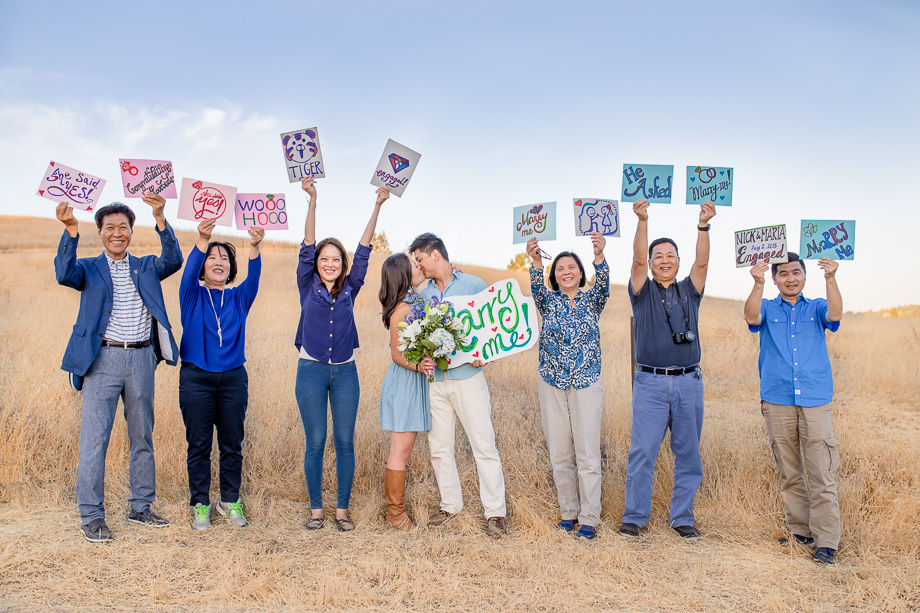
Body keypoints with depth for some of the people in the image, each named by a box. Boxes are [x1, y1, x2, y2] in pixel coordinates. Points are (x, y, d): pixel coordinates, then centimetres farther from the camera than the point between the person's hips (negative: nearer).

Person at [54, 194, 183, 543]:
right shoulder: (89, 269, 6)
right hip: (103, 359, -2)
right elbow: (64, 274, -15)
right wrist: (70, 230, -30)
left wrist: (160, 219, -23)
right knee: (94, 439, -2)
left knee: (143, 436, 11)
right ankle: (91, 516, 9)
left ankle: (141, 507, 24)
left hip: (141, 359, 3)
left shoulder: (146, 267, 11)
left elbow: (173, 260, -9)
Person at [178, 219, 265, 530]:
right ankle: (200, 505, 18)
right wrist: (202, 240, -36)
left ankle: (230, 501, 22)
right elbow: (189, 272, -17)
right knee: (199, 445, 5)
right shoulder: (193, 296, 3)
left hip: (233, 378, 2)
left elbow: (253, 277, -11)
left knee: (232, 444, 8)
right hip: (196, 378, -2)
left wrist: (255, 247, -32)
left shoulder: (239, 297, 8)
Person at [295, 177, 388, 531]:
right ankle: (316, 509, 16)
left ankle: (342, 509, 14)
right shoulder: (308, 287, 3)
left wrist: (377, 207, 0)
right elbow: (307, 246, -6)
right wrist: (312, 200, -14)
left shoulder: (350, 289, 6)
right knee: (315, 442, 3)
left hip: (345, 372, 2)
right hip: (312, 370, -1)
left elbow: (364, 250, 3)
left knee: (345, 442, 3)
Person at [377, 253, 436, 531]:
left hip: (415, 381, 9)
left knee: (403, 449, 17)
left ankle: (393, 497, 29)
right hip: (403, 382, -9)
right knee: (401, 450, 0)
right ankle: (395, 512, 12)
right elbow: (397, 355, -14)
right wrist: (418, 366, -33)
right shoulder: (401, 309, -19)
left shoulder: (416, 301, 7)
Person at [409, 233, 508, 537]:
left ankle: (494, 512, 4)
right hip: (434, 380, 5)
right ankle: (450, 504, 27)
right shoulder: (423, 294, 13)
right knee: (439, 447, 11)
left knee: (484, 445, -4)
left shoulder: (474, 285, 0)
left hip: (467, 377, -5)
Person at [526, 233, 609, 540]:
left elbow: (603, 285, -17)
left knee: (588, 454, -2)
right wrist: (536, 261, -39)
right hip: (552, 385, 1)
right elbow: (536, 289, -17)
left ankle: (589, 518, 9)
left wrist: (599, 255, -38)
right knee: (559, 454, 7)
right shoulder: (549, 301, 5)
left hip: (587, 385, -1)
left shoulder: (592, 301, 5)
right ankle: (568, 511, 22)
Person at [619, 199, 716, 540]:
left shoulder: (689, 291, 13)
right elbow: (637, 259, -9)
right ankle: (634, 517, 9)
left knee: (688, 454, 7)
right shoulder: (642, 292, 7)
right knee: (642, 453, -3)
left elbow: (702, 262, -2)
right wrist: (642, 221, -22)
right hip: (651, 383, -2)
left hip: (689, 383, 3)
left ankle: (682, 517, 20)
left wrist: (703, 226, -16)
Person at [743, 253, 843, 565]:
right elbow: (751, 317, -13)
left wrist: (830, 279, -25)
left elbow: (835, 315, -10)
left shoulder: (816, 308, 13)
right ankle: (800, 531, 20)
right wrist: (758, 283, -29)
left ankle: (826, 541, -2)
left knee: (822, 474, -6)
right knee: (789, 473, 8)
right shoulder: (768, 309, 10)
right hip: (777, 402, 1)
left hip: (815, 402, 0)